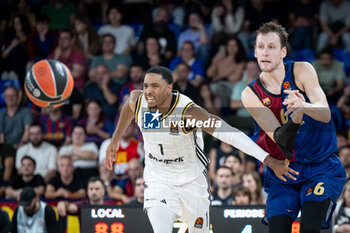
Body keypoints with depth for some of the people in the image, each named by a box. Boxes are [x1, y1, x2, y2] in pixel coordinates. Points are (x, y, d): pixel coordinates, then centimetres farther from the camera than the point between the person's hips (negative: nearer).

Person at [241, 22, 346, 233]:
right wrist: (295, 119, -41)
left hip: (320, 166, -2)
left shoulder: (302, 71, -9)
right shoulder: (251, 94, -7)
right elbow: (280, 139, -19)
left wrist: (304, 106, -44)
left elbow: (325, 114, -21)